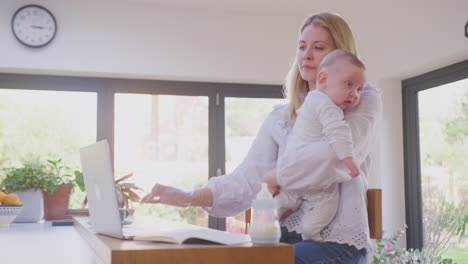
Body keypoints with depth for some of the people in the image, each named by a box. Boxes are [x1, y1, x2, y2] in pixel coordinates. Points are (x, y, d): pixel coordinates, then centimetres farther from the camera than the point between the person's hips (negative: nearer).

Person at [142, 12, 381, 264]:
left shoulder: (363, 101, 3)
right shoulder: (280, 117, 13)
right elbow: (248, 177, 1)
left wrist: (278, 175, -8)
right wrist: (193, 197, -15)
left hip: (339, 239, -4)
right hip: (288, 235, 5)